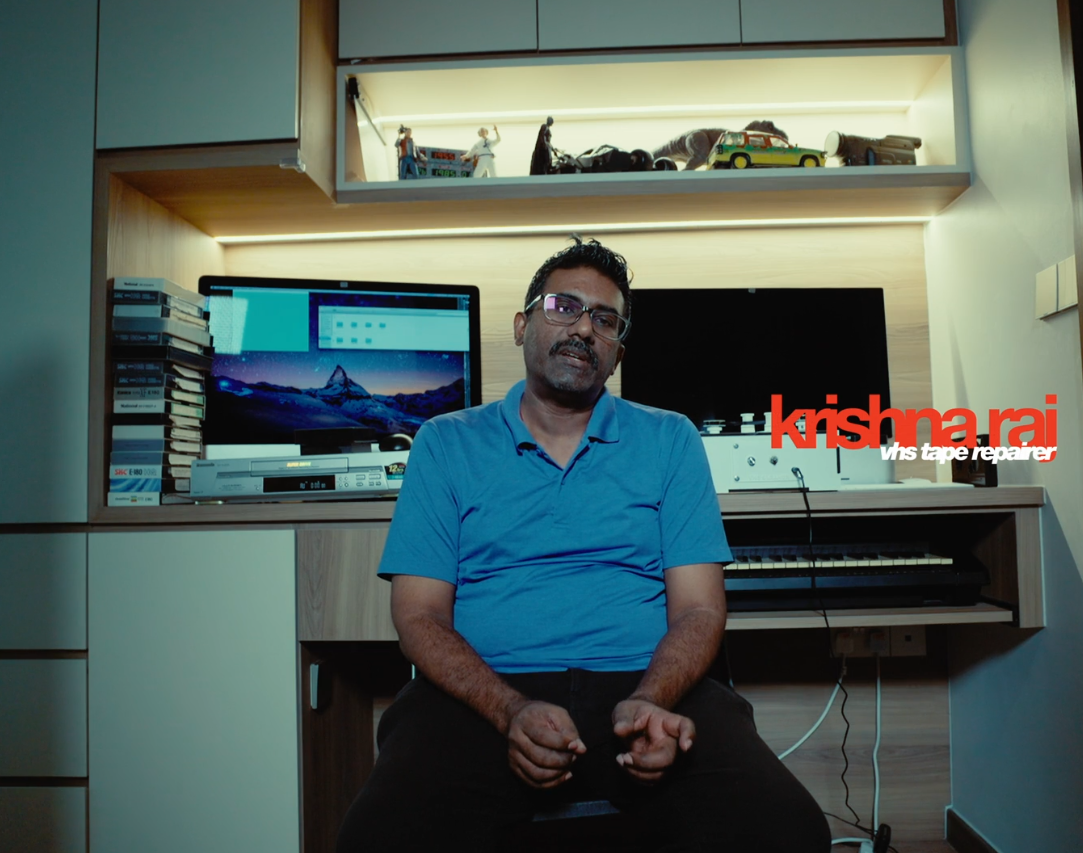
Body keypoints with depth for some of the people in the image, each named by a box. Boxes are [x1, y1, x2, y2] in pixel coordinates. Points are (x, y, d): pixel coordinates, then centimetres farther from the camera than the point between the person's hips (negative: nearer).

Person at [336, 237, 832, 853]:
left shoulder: (671, 440, 11)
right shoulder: (446, 443, 9)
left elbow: (698, 607, 5)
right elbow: (420, 613, 2)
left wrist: (651, 701, -16)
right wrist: (513, 711, -15)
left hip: (644, 684, 1)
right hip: (487, 696, 0)